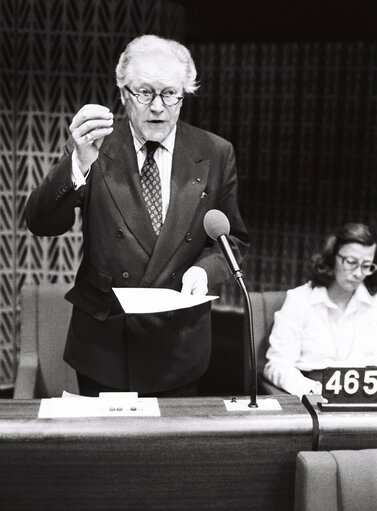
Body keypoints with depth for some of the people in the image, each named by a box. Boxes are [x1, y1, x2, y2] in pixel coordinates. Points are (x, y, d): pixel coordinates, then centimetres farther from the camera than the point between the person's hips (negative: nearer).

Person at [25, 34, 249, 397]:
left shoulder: (215, 155, -2)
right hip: (102, 344, -1)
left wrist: (206, 269, -14)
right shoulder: (95, 144, -7)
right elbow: (41, 224, -16)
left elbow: (232, 238, 7)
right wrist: (79, 163, -32)